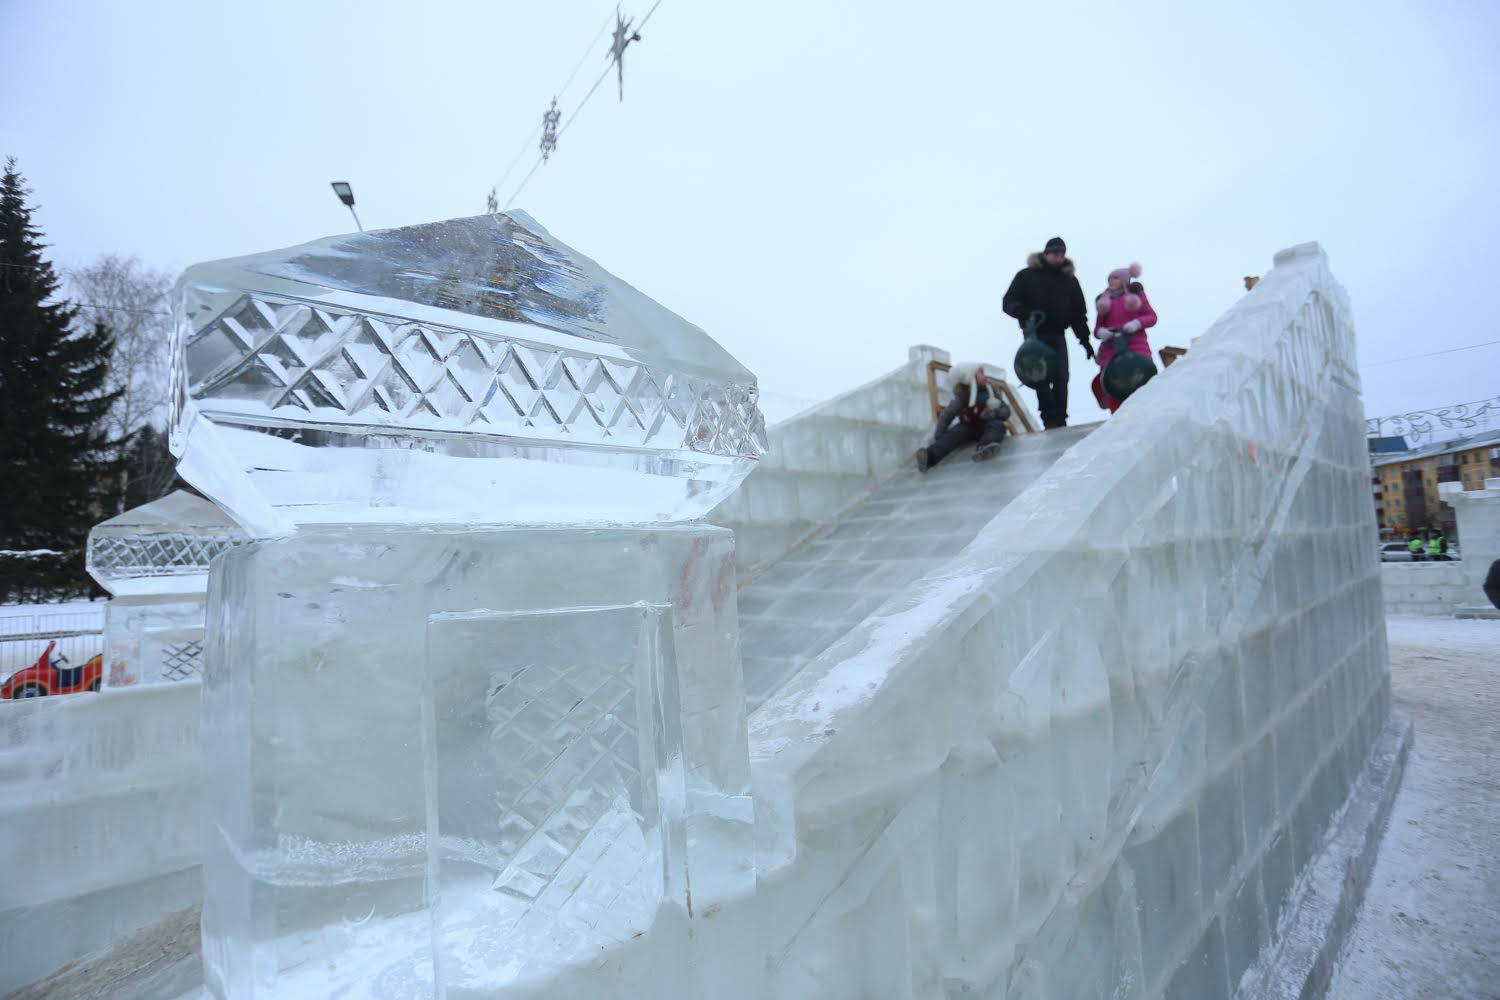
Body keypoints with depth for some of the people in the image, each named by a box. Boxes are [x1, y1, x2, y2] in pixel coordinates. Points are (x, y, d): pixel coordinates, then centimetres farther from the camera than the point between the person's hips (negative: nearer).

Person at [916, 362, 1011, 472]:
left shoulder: (990, 389, -1)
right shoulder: (962, 396, -11)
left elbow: (1006, 411, -3)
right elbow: (946, 416, -20)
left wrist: (994, 413, -26)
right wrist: (938, 436, -34)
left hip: (988, 425, 2)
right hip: (968, 427, -1)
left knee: (997, 425, -31)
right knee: (954, 433, -32)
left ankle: (984, 448, -67)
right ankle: (929, 456, -62)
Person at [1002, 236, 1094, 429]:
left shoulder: (1070, 279, 12)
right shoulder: (1026, 276, 1)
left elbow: (1079, 312, 14)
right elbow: (1008, 303, -4)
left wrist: (1084, 339, 8)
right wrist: (1024, 312, -26)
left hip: (1058, 335, 3)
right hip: (1035, 336, -3)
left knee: (1061, 377, -3)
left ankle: (1060, 419, 2)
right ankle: (1049, 419, -4)